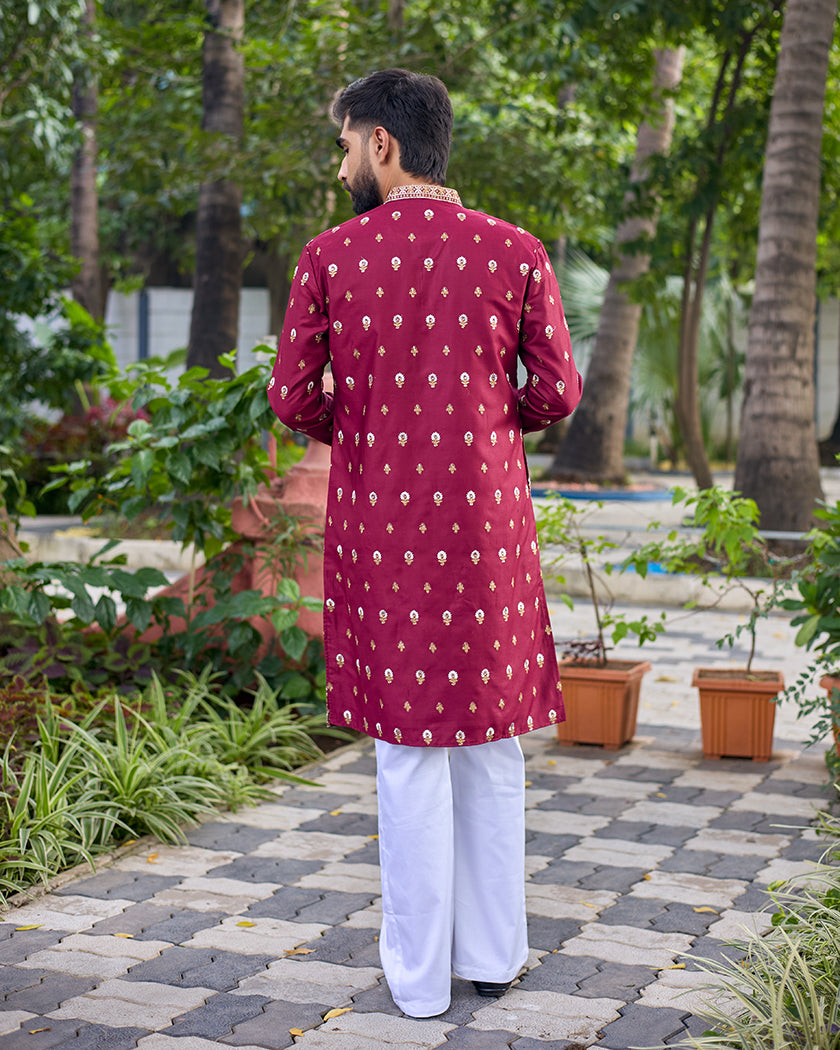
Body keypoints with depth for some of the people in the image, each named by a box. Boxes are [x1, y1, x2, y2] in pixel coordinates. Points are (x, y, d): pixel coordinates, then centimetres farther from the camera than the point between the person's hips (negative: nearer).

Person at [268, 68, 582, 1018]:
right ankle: (493, 952, 23)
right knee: (492, 742, 14)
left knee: (408, 752, 7)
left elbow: (293, 399, -3)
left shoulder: (331, 256, -3)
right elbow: (556, 395, 0)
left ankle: (419, 974, 15)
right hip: (488, 518, 1)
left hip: (377, 521, -1)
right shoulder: (515, 253, -1)